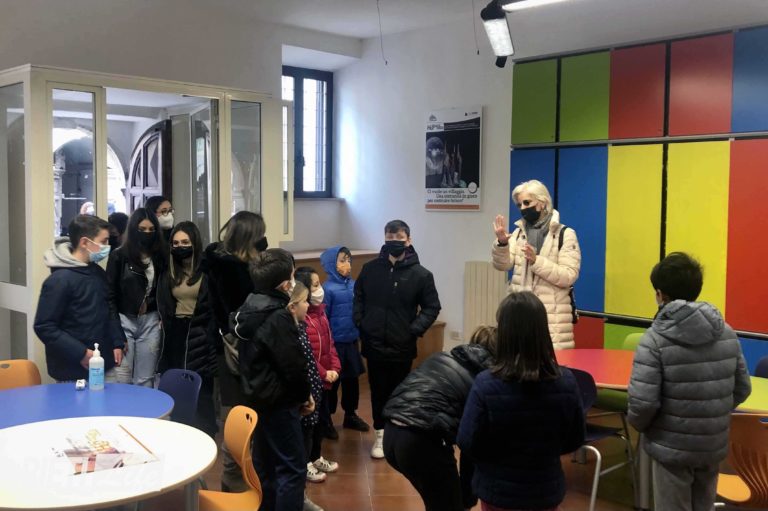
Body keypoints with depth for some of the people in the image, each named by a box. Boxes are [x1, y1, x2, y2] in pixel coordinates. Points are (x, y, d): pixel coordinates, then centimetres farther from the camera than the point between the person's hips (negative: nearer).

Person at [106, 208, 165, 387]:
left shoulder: (160, 256, 7)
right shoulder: (119, 256, -2)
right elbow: (110, 294, -3)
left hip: (151, 322, 3)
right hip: (125, 320, -3)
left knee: (145, 380, 7)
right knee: (122, 379, -3)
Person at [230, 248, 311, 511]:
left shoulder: (249, 309, 6)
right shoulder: (279, 318, -21)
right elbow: (293, 366, -22)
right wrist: (305, 395, -4)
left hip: (258, 398, 9)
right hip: (279, 402, -9)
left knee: (265, 464, 18)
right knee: (292, 468, -2)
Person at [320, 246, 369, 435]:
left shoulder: (353, 285, 1)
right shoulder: (327, 288, -14)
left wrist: (359, 333, 10)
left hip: (352, 342, 5)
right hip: (335, 343, -5)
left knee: (352, 379, 16)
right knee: (331, 382, 6)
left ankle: (350, 415, 34)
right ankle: (326, 421, 21)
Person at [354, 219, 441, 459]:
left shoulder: (421, 274, -7)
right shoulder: (370, 268, 0)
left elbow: (432, 307, -1)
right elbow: (358, 297, 12)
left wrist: (415, 329, -10)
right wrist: (360, 323, 1)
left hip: (402, 347, -2)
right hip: (374, 345, 2)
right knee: (378, 392, 11)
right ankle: (381, 435, 25)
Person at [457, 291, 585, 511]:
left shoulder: (486, 384, -23)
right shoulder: (566, 382, -16)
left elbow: (467, 443, -15)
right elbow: (575, 440, -3)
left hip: (498, 491, -2)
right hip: (547, 490, 2)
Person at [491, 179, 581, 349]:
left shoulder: (565, 234, -2)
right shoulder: (519, 232, 12)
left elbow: (569, 276, -10)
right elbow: (503, 265, -1)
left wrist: (536, 261, -21)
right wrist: (502, 243, -20)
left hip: (552, 317, -4)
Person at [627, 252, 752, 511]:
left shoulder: (655, 338, -18)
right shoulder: (727, 333, -1)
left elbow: (643, 402, -22)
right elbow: (742, 389, 5)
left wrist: (638, 424, -1)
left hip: (672, 448, -5)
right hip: (715, 446, 5)